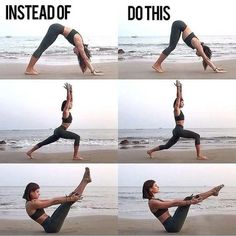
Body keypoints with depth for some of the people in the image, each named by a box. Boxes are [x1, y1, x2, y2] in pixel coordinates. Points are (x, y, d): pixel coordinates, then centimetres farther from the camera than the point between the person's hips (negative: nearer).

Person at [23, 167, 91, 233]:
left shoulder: (33, 201, 13)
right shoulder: (32, 204, -17)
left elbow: (51, 200, 10)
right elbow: (53, 202, -17)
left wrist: (67, 197, 5)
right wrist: (69, 199, -15)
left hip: (50, 225, 9)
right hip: (52, 227, -9)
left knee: (67, 200, 5)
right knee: (68, 201, -9)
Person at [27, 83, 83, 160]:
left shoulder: (68, 111, 16)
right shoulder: (65, 111, -7)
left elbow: (71, 99, 23)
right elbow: (68, 99, -11)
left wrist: (71, 91, 21)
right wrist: (68, 90, -9)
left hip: (58, 131, 10)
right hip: (60, 131, -10)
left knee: (45, 142, 11)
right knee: (77, 137, -14)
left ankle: (30, 151, 15)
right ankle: (75, 156, -19)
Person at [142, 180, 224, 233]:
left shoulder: (155, 200, 15)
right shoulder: (152, 203, -16)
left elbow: (173, 201, 19)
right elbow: (174, 203, -19)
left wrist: (189, 200, 17)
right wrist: (190, 202, -18)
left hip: (172, 224, 9)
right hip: (172, 226, -9)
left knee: (188, 199, 6)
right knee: (187, 200, -11)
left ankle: (213, 191, 9)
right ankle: (213, 191, 1)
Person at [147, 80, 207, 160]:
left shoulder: (179, 109, 18)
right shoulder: (176, 109, -4)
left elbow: (180, 97, 25)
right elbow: (178, 97, -9)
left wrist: (180, 88, 24)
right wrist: (178, 87, -6)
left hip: (177, 131, 10)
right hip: (179, 130, -10)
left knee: (166, 146, 13)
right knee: (197, 136, -14)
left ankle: (150, 151, 17)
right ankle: (199, 156, -19)